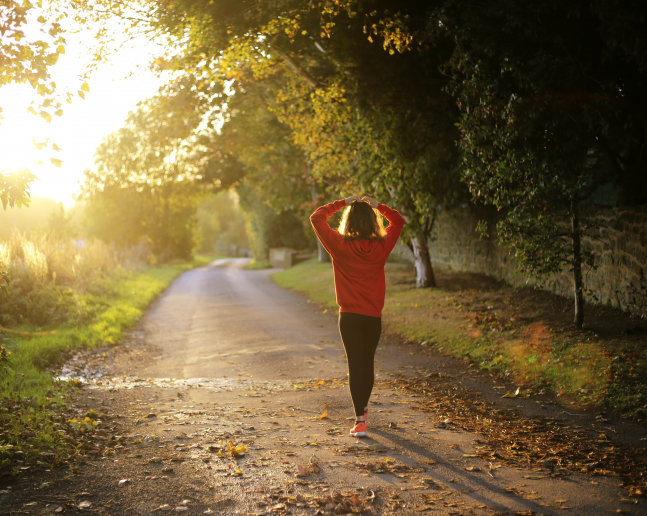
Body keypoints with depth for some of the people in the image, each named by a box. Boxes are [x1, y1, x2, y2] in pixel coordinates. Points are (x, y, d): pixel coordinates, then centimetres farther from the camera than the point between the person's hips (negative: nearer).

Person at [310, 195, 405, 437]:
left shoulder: (340, 245, -10)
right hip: (374, 316, 2)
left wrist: (342, 203, 5)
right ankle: (363, 408, 38)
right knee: (368, 362, 18)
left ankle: (360, 420, -9)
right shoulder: (381, 247, -4)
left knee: (355, 365, -1)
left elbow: (316, 218, 1)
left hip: (349, 316, -2)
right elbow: (398, 220, 14)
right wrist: (377, 205, 10)